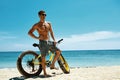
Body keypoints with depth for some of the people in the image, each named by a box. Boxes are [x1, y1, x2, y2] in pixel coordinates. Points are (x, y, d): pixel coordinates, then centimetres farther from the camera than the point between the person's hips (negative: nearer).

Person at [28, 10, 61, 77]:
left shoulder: (48, 24, 12)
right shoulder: (37, 25, -3)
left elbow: (51, 32, 18)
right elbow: (29, 32, -7)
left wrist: (54, 40, 6)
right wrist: (37, 37, -16)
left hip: (49, 42, 5)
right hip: (42, 42, -5)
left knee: (58, 51, -2)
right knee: (43, 57, -3)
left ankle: (52, 65, 11)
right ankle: (45, 72, 9)